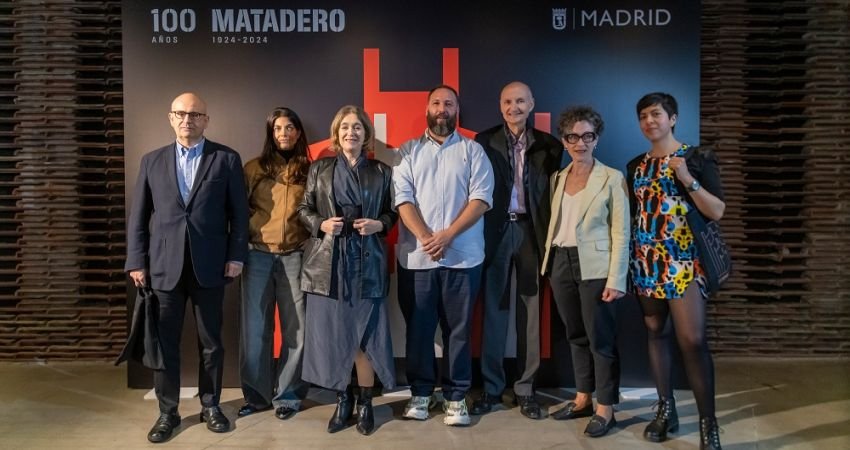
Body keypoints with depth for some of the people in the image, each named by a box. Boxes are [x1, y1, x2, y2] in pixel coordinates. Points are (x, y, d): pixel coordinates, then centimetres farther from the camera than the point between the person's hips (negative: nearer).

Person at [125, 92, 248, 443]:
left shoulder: (226, 159, 3)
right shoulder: (152, 161, 9)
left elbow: (239, 212, 1)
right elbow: (138, 216, 8)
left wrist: (236, 256, -5)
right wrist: (137, 261, 2)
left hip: (209, 265, -1)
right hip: (164, 265, 2)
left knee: (211, 341, 9)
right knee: (164, 342, 8)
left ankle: (210, 406, 25)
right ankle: (167, 411, 22)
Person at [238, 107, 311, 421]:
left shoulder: (309, 171, 7)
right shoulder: (254, 168, 8)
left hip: (295, 257, 0)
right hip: (258, 256, 1)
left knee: (295, 328, 4)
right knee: (254, 327, 5)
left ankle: (288, 395, 18)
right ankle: (257, 394, 20)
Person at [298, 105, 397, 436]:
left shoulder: (382, 172, 7)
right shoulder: (319, 169, 8)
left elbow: (393, 213, 10)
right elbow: (304, 210, 10)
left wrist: (379, 224, -10)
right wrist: (321, 224, -9)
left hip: (366, 263, -1)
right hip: (327, 263, 1)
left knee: (364, 334, 2)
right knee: (332, 334, 5)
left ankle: (365, 402, 18)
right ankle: (342, 399, 22)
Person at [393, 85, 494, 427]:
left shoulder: (473, 150, 7)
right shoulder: (408, 151, 9)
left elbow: (481, 198, -3)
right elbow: (403, 198, -2)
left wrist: (447, 235, -14)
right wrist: (425, 238, -15)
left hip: (462, 256, -1)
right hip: (416, 256, 1)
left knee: (458, 328, 6)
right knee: (418, 327, 8)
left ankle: (456, 395, 18)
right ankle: (420, 392, 23)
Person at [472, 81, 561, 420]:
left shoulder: (547, 145, 7)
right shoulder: (484, 141, 4)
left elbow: (552, 191, 4)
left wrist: (550, 235, -7)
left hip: (530, 230, 1)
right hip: (496, 231, -1)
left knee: (530, 311, 6)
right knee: (494, 310, 5)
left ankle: (525, 388, 18)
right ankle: (491, 387, 16)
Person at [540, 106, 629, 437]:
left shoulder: (612, 178, -5)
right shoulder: (558, 177, 11)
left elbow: (620, 233, -8)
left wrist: (616, 279, -14)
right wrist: (550, 263, 6)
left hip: (594, 266, -5)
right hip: (561, 264, 5)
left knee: (600, 338, 2)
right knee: (576, 335, 14)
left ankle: (605, 409, 15)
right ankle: (583, 399, 27)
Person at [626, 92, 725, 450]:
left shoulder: (697, 158, -1)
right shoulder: (636, 166, 13)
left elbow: (717, 212, -7)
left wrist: (688, 180, -17)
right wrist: (630, 259, 8)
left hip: (683, 261, -5)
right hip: (645, 262, 5)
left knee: (692, 340, -10)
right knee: (656, 333, 10)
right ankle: (666, 409, 22)